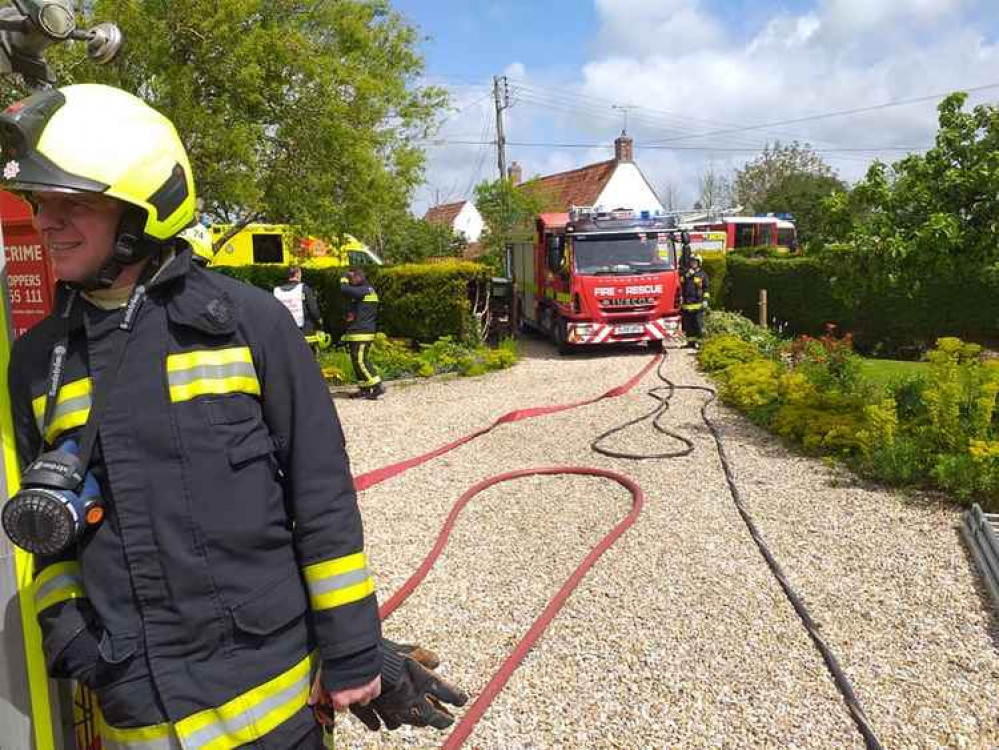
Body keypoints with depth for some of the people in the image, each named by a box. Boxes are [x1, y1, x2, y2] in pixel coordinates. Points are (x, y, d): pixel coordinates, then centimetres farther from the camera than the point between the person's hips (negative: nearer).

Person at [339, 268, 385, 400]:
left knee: (360, 361, -12)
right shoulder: (369, 290, 19)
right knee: (357, 361, 12)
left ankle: (377, 386, -12)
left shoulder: (364, 290, -13)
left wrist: (344, 280, -4)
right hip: (359, 331, 10)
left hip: (361, 332, -10)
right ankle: (365, 389, 16)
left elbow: (344, 290, -25)